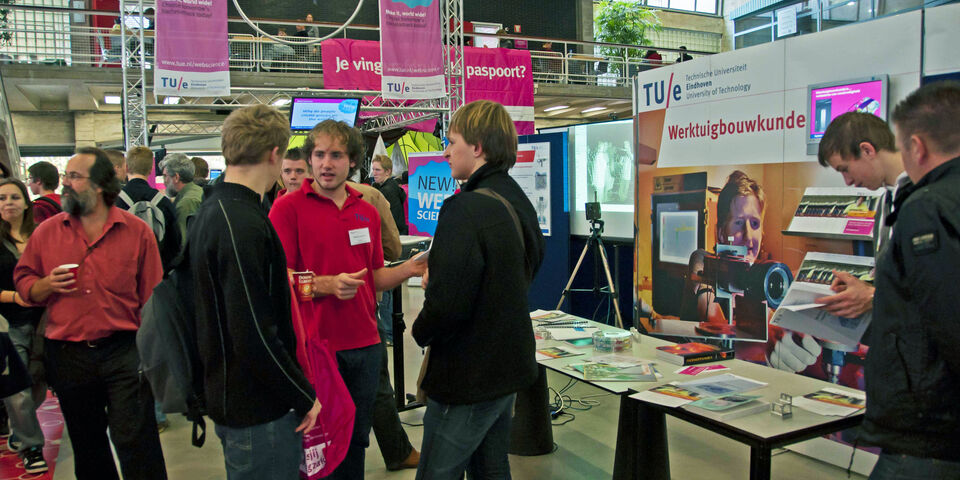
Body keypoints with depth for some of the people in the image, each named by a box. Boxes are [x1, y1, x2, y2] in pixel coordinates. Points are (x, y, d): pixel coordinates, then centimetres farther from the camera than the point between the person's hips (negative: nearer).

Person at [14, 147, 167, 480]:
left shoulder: (137, 231, -3)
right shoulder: (46, 232, 4)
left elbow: (152, 298, -3)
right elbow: (23, 283, 13)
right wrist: (47, 285, -10)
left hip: (124, 351, -3)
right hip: (67, 355, 3)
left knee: (135, 441, -1)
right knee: (87, 447, 18)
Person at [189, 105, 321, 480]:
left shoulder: (212, 210, 9)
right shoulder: (244, 226, -24)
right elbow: (254, 334, -27)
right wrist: (304, 397, -17)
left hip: (226, 392, 10)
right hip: (258, 410, -10)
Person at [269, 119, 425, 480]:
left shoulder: (367, 211, 10)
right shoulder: (288, 207, -7)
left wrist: (407, 270, -5)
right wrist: (327, 285, -25)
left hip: (365, 345, 5)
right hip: (313, 345, -5)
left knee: (356, 441, 17)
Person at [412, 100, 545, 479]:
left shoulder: (466, 209, -23)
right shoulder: (520, 203, 7)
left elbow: (446, 304, -28)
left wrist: (420, 331, -6)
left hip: (467, 378, -9)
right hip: (509, 368, 9)